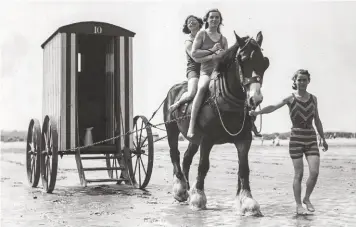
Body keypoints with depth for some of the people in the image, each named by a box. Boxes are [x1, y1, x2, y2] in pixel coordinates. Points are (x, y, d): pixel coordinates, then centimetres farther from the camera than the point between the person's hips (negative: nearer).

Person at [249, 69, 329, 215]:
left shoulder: (313, 99, 10)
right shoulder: (290, 99, -2)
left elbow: (317, 121, 17)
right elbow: (273, 107, -17)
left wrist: (323, 139, 19)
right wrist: (258, 112, -34)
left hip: (311, 138, 3)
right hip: (296, 138, -3)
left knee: (314, 172, -8)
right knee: (298, 174, -1)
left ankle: (307, 199, 16)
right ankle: (298, 205, 11)